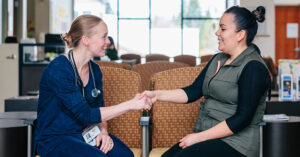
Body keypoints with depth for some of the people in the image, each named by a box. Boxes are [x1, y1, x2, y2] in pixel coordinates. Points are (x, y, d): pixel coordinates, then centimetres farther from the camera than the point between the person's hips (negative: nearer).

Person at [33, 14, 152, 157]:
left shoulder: (94, 70, 5)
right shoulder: (58, 70, -20)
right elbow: (87, 115, -24)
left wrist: (103, 131, -9)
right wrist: (131, 104, -23)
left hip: (83, 134, 6)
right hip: (53, 140, -6)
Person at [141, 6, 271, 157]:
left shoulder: (254, 68, -13)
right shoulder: (218, 59, 15)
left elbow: (242, 119, -17)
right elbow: (193, 91, 10)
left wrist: (199, 136, -16)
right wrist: (158, 95, -3)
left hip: (235, 144, -7)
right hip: (206, 137, 7)